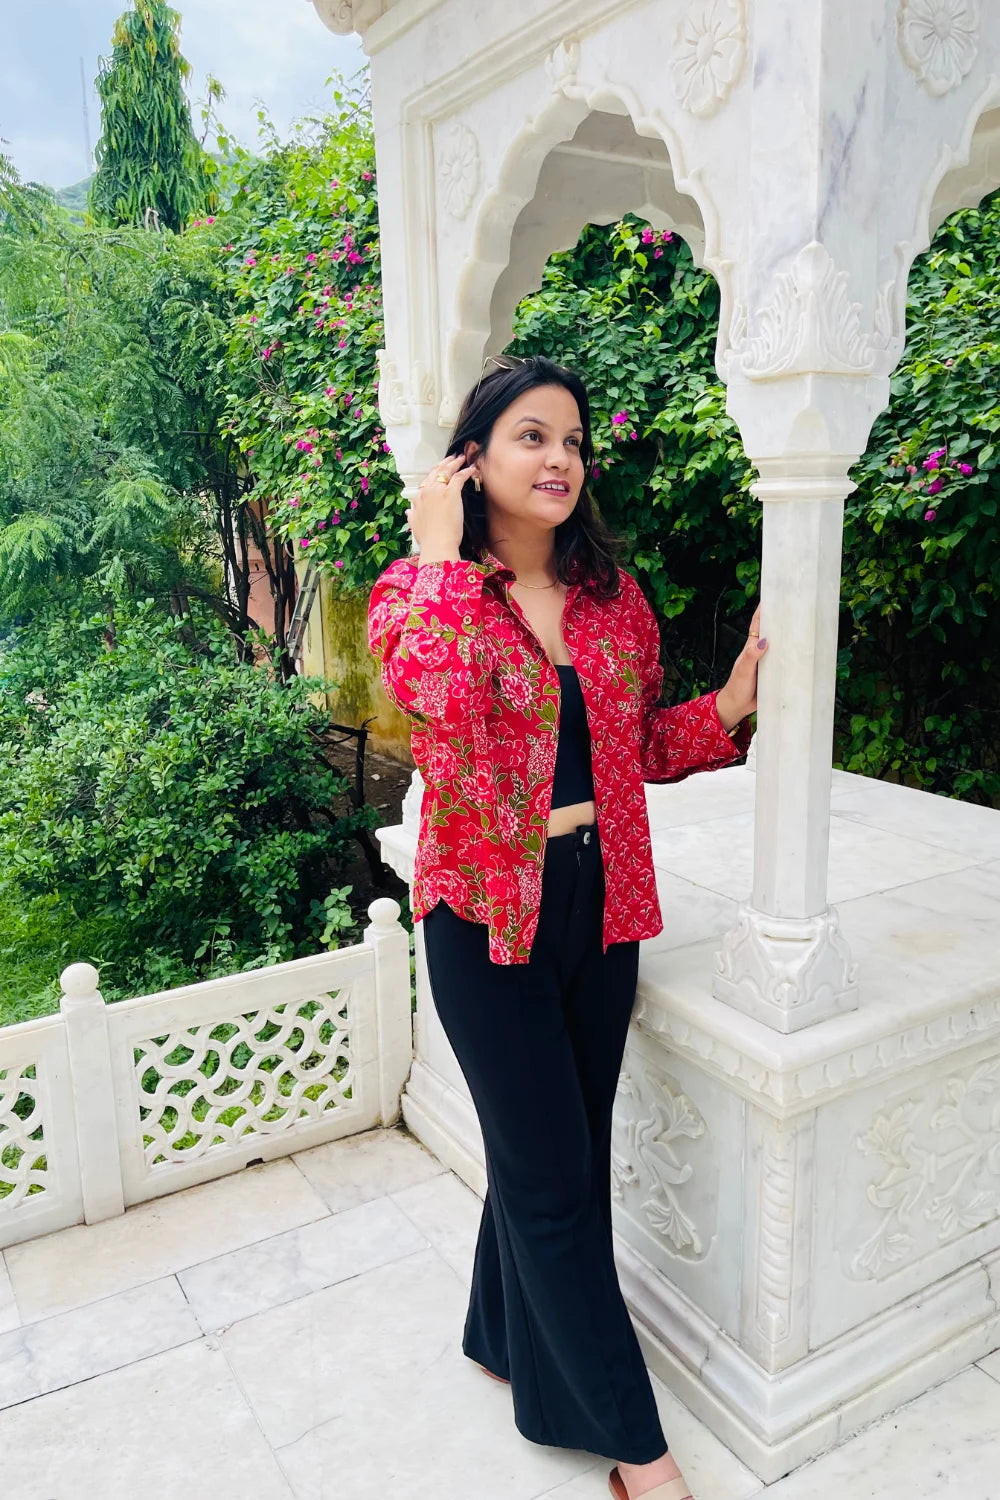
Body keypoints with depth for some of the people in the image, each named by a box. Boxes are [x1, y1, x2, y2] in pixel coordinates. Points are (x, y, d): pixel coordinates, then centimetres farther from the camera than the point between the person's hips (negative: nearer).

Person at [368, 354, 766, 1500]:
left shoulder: (614, 598, 6)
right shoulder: (419, 589, -8)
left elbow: (642, 747, 13)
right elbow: (437, 698, -31)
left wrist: (730, 707, -4)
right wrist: (444, 554, -21)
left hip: (601, 902, 6)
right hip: (488, 912, -5)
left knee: (561, 1149, 19)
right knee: (553, 1174, 5)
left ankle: (509, 1336, 46)